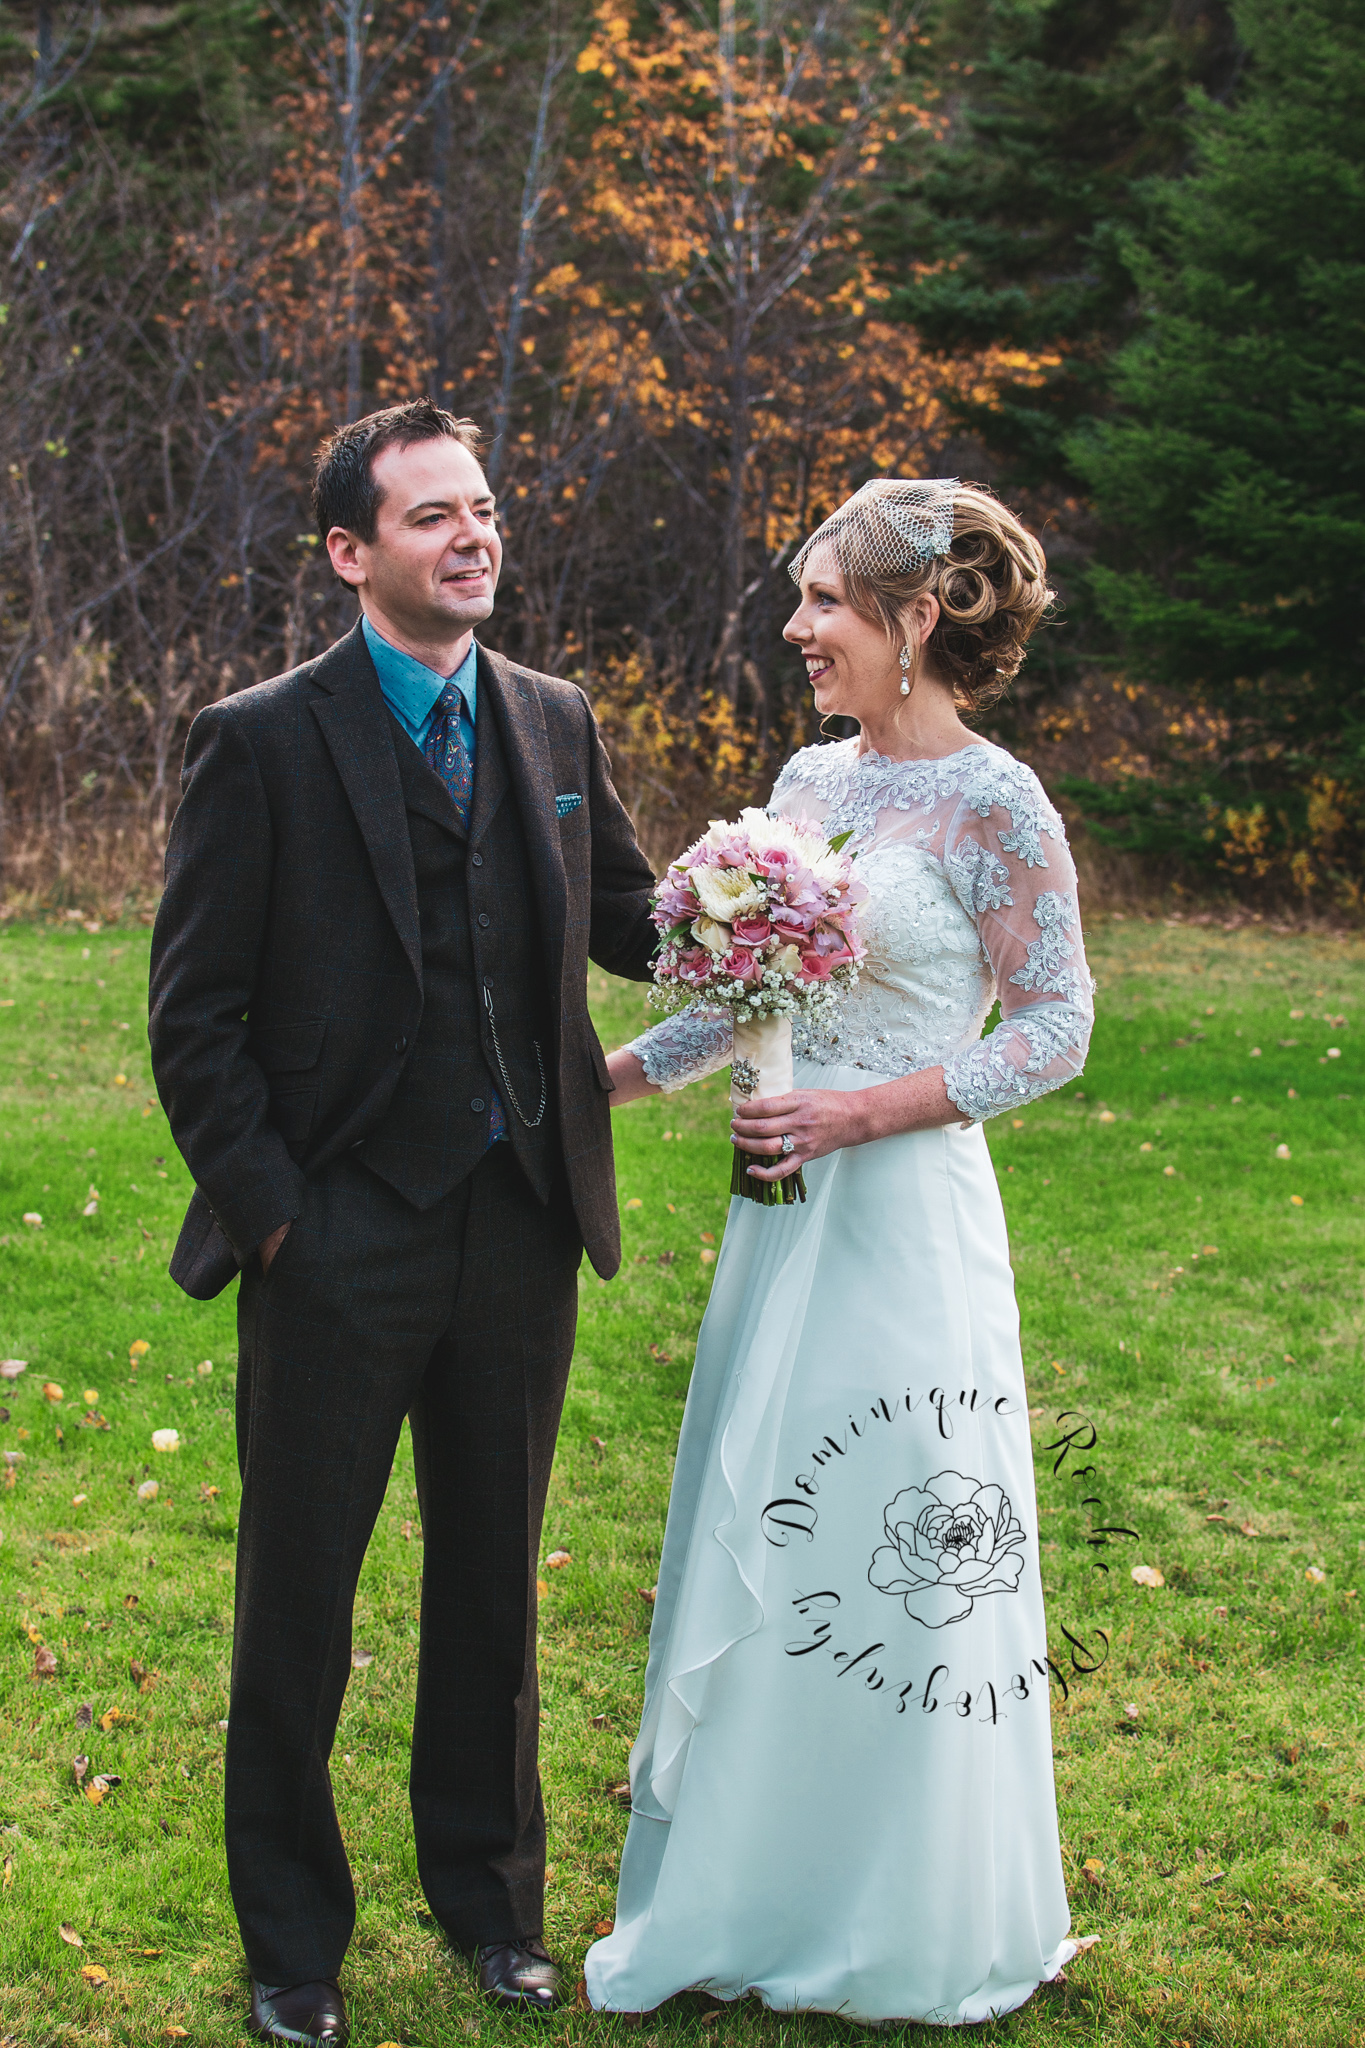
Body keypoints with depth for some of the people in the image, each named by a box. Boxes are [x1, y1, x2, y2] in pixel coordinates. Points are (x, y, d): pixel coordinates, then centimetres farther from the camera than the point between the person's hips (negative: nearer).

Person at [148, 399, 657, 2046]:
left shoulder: (553, 724, 7)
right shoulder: (261, 743, -7)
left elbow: (635, 922, 15)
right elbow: (194, 1019, -7)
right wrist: (270, 1211, -12)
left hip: (521, 1233, 4)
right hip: (341, 1245, -4)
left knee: (492, 1583, 17)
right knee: (297, 1602, 8)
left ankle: (487, 1893, 35)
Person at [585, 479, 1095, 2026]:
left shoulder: (994, 807, -11)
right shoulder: (809, 781, 10)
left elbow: (1054, 1030, -11)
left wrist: (863, 1110, -18)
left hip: (905, 1218, -7)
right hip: (783, 1208, 7)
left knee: (892, 1551, 2)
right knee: (754, 1539, 12)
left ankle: (905, 1931, 20)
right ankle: (754, 1899, 27)